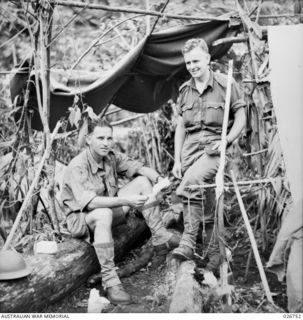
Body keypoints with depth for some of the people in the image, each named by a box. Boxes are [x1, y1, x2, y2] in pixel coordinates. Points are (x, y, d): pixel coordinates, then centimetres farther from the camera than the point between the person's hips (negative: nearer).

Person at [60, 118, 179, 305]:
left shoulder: (111, 157, -4)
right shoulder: (77, 167, -25)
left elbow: (139, 168, 0)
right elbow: (88, 202, -36)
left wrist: (159, 179, -22)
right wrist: (125, 201, -42)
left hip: (109, 208, 7)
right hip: (82, 218, -7)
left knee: (143, 181, -5)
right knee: (104, 213, -42)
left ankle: (160, 239, -5)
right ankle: (110, 280, -37)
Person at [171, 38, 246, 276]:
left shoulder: (226, 84, -1)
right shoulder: (184, 90, 13)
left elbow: (241, 117, 2)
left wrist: (226, 142, -13)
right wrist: (177, 160, 9)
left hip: (214, 146, -5)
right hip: (190, 148, 5)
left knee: (191, 181, -33)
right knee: (203, 203, 4)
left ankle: (188, 243, -26)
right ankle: (214, 257, 16)